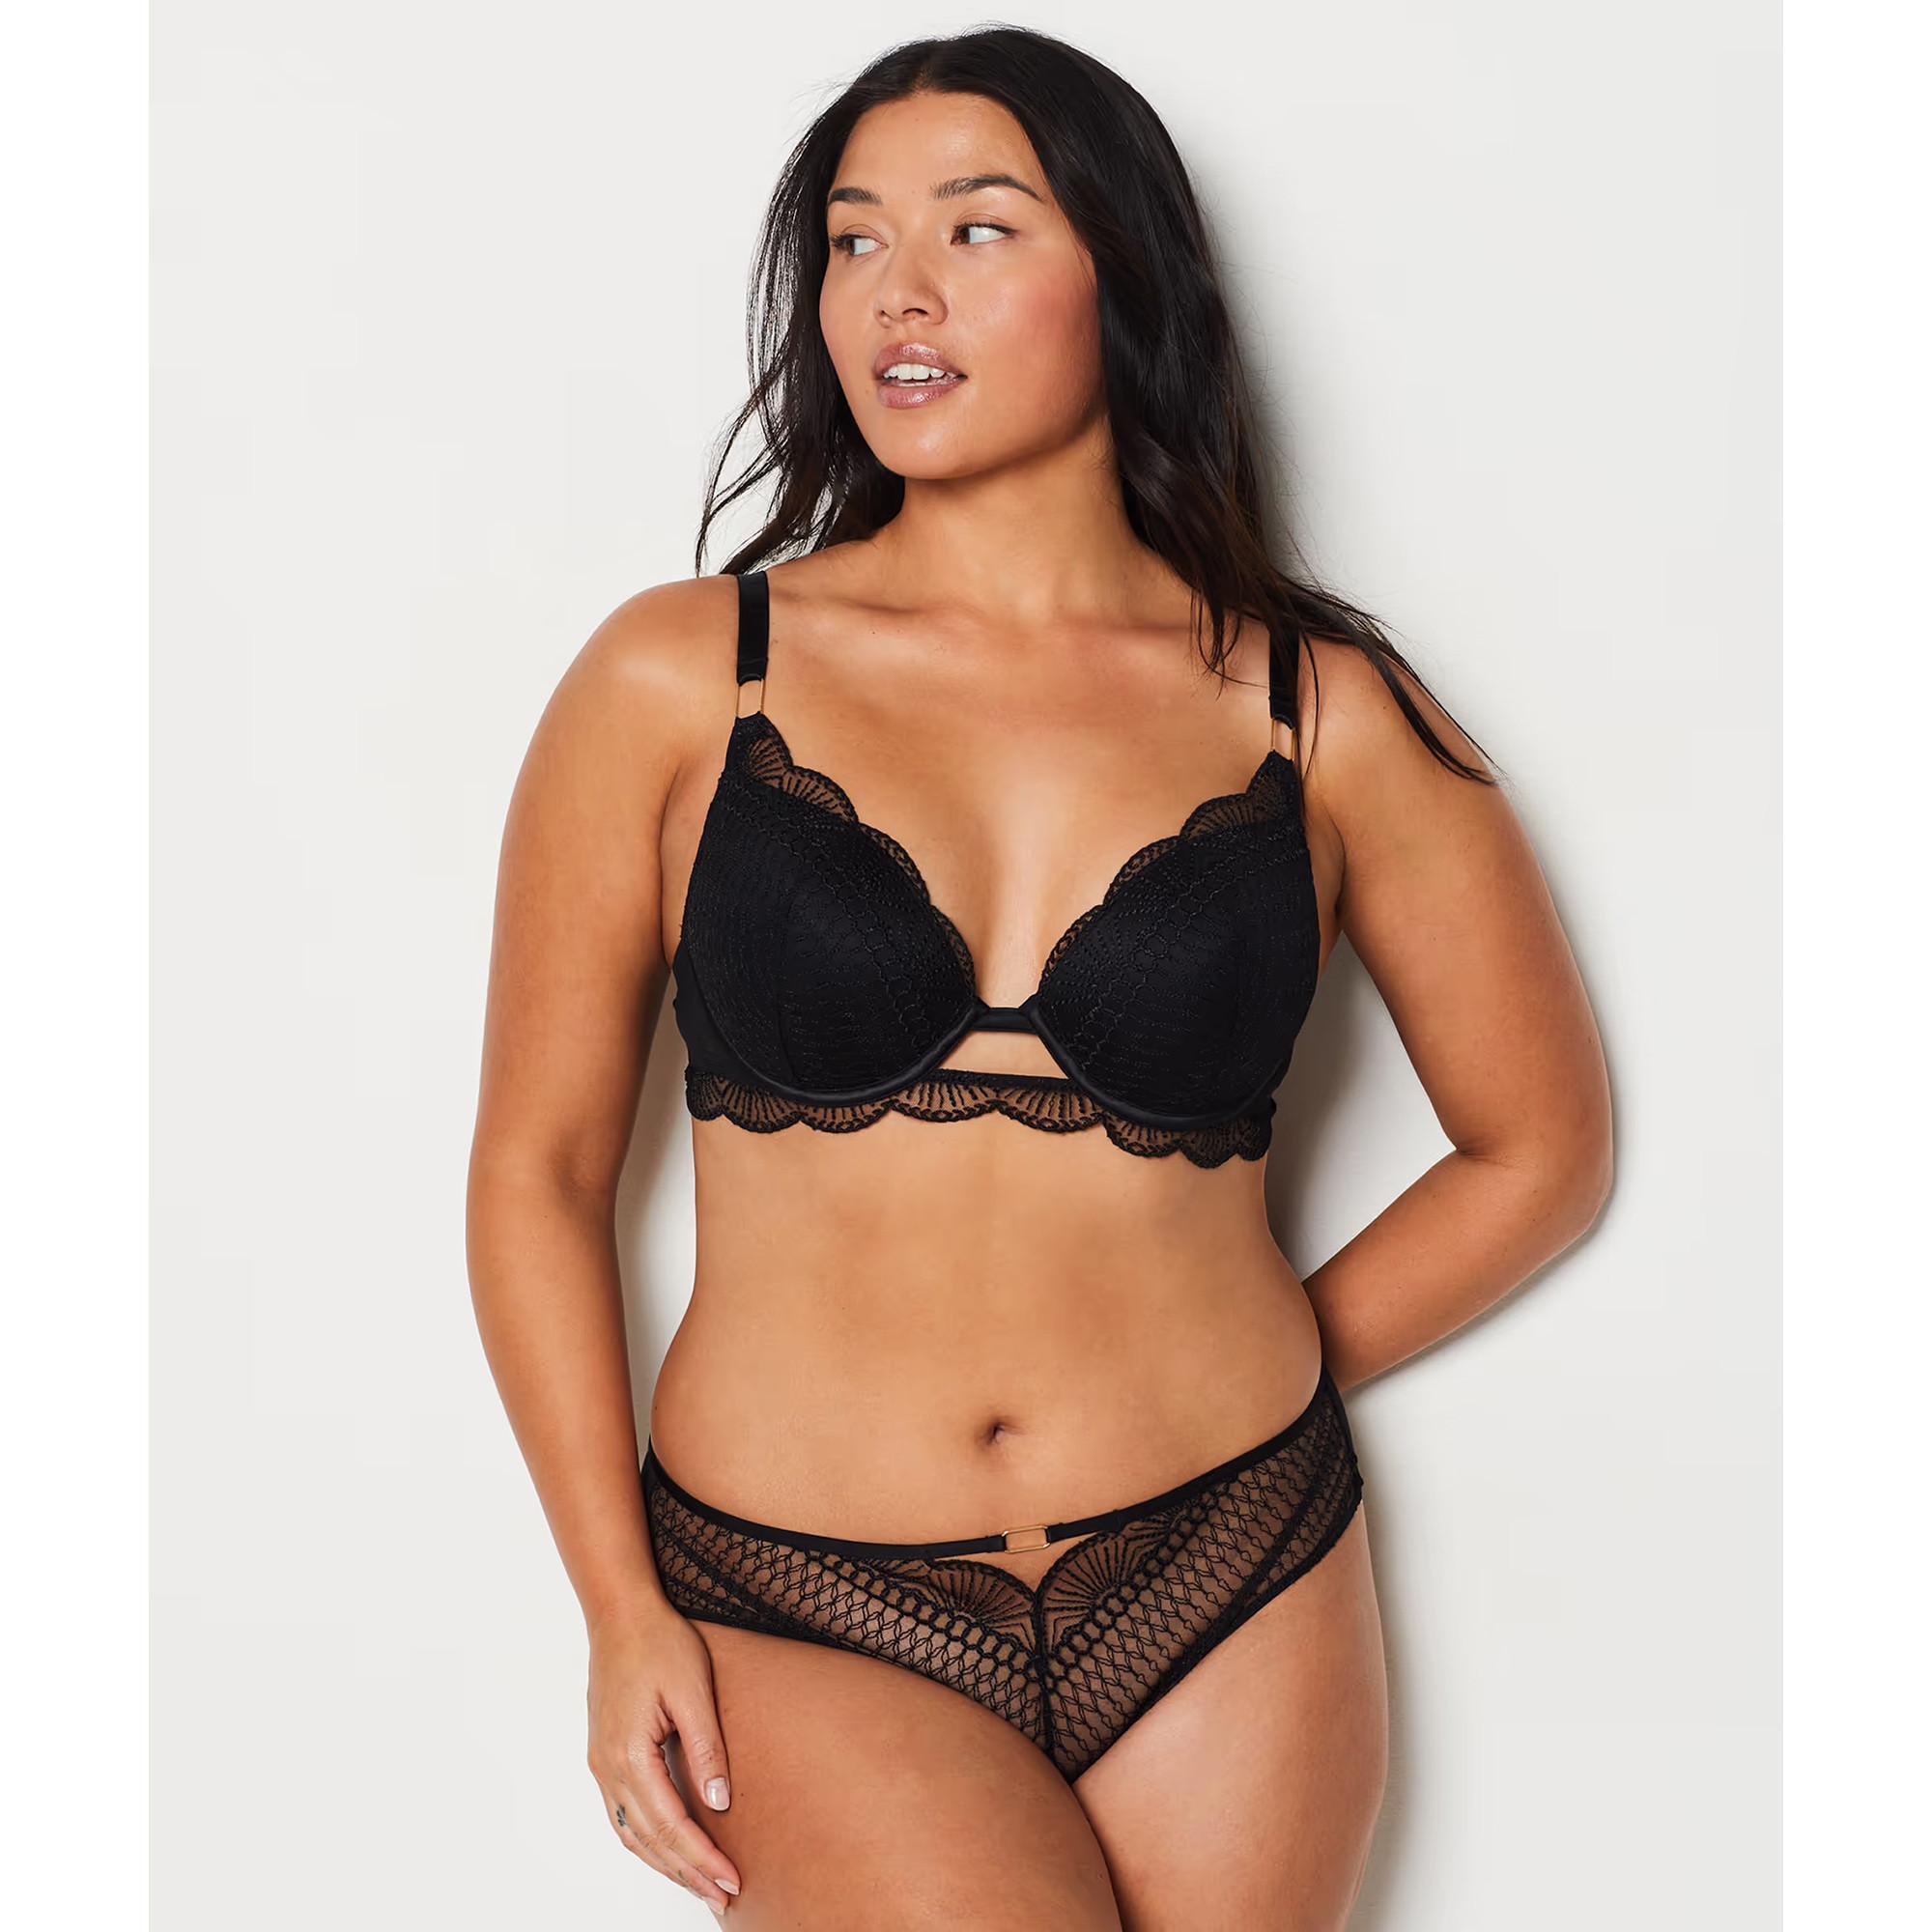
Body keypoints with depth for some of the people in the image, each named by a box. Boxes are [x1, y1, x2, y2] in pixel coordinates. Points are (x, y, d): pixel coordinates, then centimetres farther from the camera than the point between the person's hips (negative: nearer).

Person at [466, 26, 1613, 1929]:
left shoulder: (1322, 713, 0)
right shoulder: (679, 681, -2)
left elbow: (1543, 1148, 11)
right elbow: (536, 1168, 2)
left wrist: (1248, 1387, 7)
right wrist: (623, 1610, -3)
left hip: (1227, 1594, 2)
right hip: (798, 1611, -1)